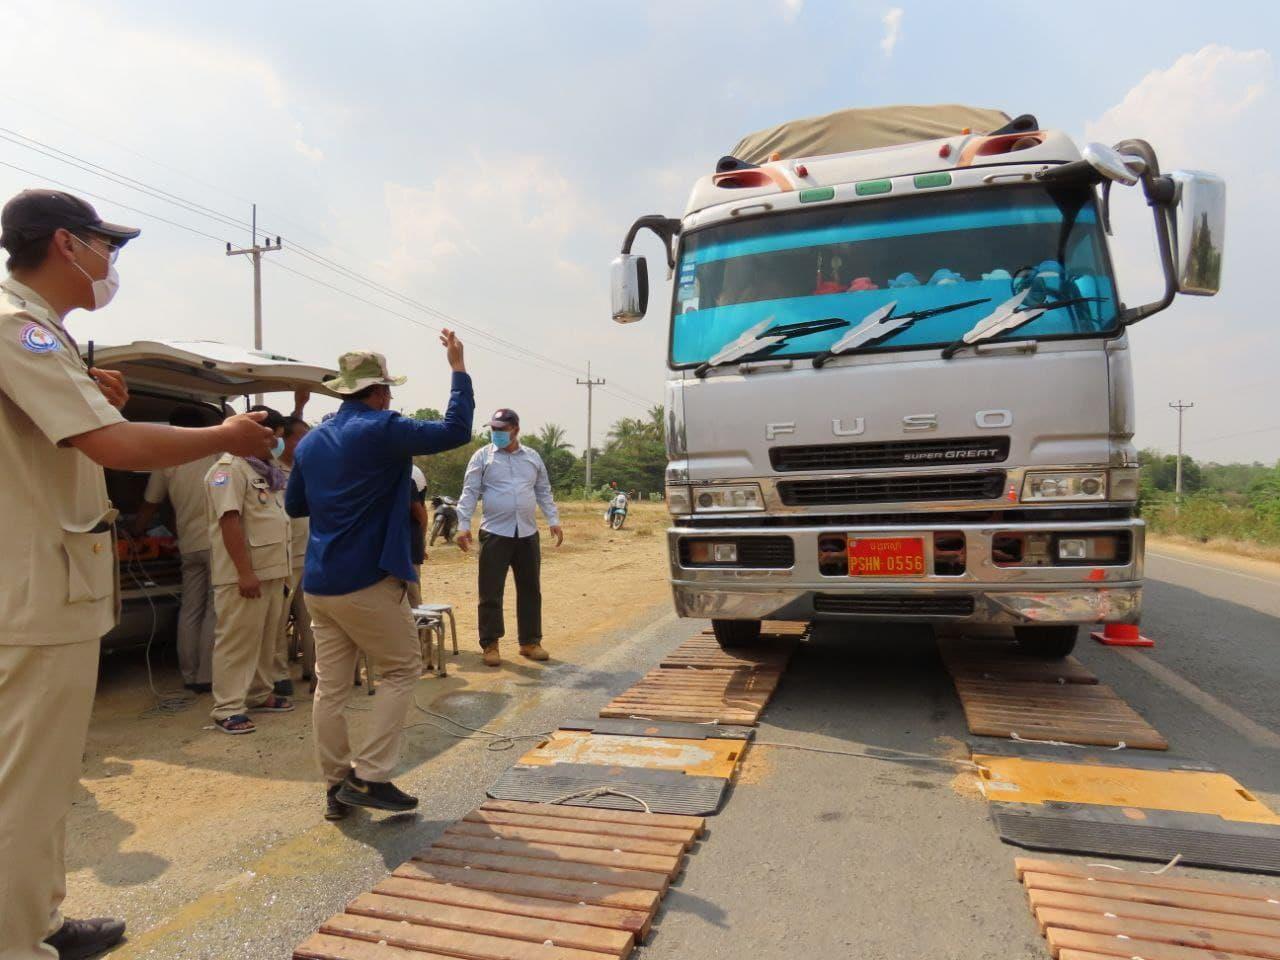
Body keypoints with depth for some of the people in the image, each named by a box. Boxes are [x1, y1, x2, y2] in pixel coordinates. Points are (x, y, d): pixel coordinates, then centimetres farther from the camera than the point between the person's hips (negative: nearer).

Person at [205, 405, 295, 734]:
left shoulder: (267, 470, 18)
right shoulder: (230, 469, -12)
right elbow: (230, 521, -20)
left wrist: (282, 569, 21)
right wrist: (245, 572, -24)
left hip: (272, 570, 9)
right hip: (244, 574, -9)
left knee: (266, 638, 16)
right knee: (237, 640, -4)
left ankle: (260, 694, 28)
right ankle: (227, 709, 3)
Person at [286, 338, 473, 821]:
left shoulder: (311, 441, 11)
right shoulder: (382, 431, -11)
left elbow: (294, 505, 22)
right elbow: (456, 431, -10)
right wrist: (458, 367, -2)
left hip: (318, 584, 7)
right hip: (367, 582, -7)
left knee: (330, 685, 10)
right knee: (402, 670, 7)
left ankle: (337, 786, 18)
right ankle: (369, 777, 4)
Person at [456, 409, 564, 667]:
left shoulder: (533, 457, 11)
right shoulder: (482, 456, 0)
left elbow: (544, 492, 15)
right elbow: (470, 492, -3)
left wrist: (554, 521, 6)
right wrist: (463, 525, -12)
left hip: (528, 534, 4)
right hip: (495, 534, -3)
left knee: (530, 590, 10)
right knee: (491, 592, 0)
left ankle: (530, 642, 21)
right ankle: (490, 645, 12)